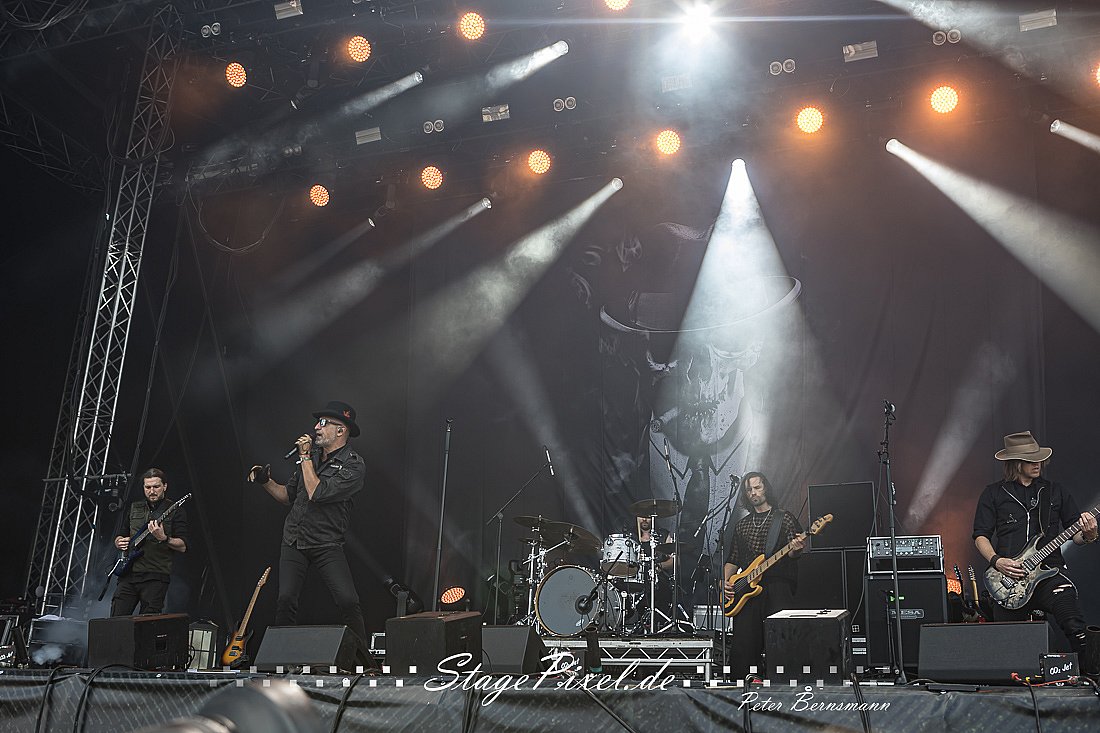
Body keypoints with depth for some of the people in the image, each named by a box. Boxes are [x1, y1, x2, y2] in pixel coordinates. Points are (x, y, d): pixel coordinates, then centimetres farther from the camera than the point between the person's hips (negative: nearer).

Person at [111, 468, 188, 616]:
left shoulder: (175, 511, 0)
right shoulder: (134, 508, 15)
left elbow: (183, 546, -6)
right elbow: (118, 538, 25)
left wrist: (163, 538, -22)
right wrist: (119, 541, 2)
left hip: (155, 577, -4)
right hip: (128, 573, 4)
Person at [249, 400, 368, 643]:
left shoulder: (353, 465, -10)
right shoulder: (313, 454, 12)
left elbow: (317, 493, -22)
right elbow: (288, 496, 21)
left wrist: (305, 457, -13)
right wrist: (266, 482, 5)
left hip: (327, 545, -5)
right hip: (293, 541, 5)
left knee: (348, 601, -16)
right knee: (285, 600, -5)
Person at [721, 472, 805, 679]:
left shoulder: (784, 518, 9)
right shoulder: (741, 525, 22)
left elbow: (791, 554, 0)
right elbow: (733, 559, 22)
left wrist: (795, 550, -23)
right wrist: (725, 580, 6)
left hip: (777, 585, -3)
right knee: (743, 643, -6)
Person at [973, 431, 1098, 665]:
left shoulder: (1056, 492, 13)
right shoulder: (993, 494, 8)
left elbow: (1075, 533, 14)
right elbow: (980, 535, 5)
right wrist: (996, 561, -11)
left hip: (1049, 572, 0)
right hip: (1009, 577, 0)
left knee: (1076, 628, -23)